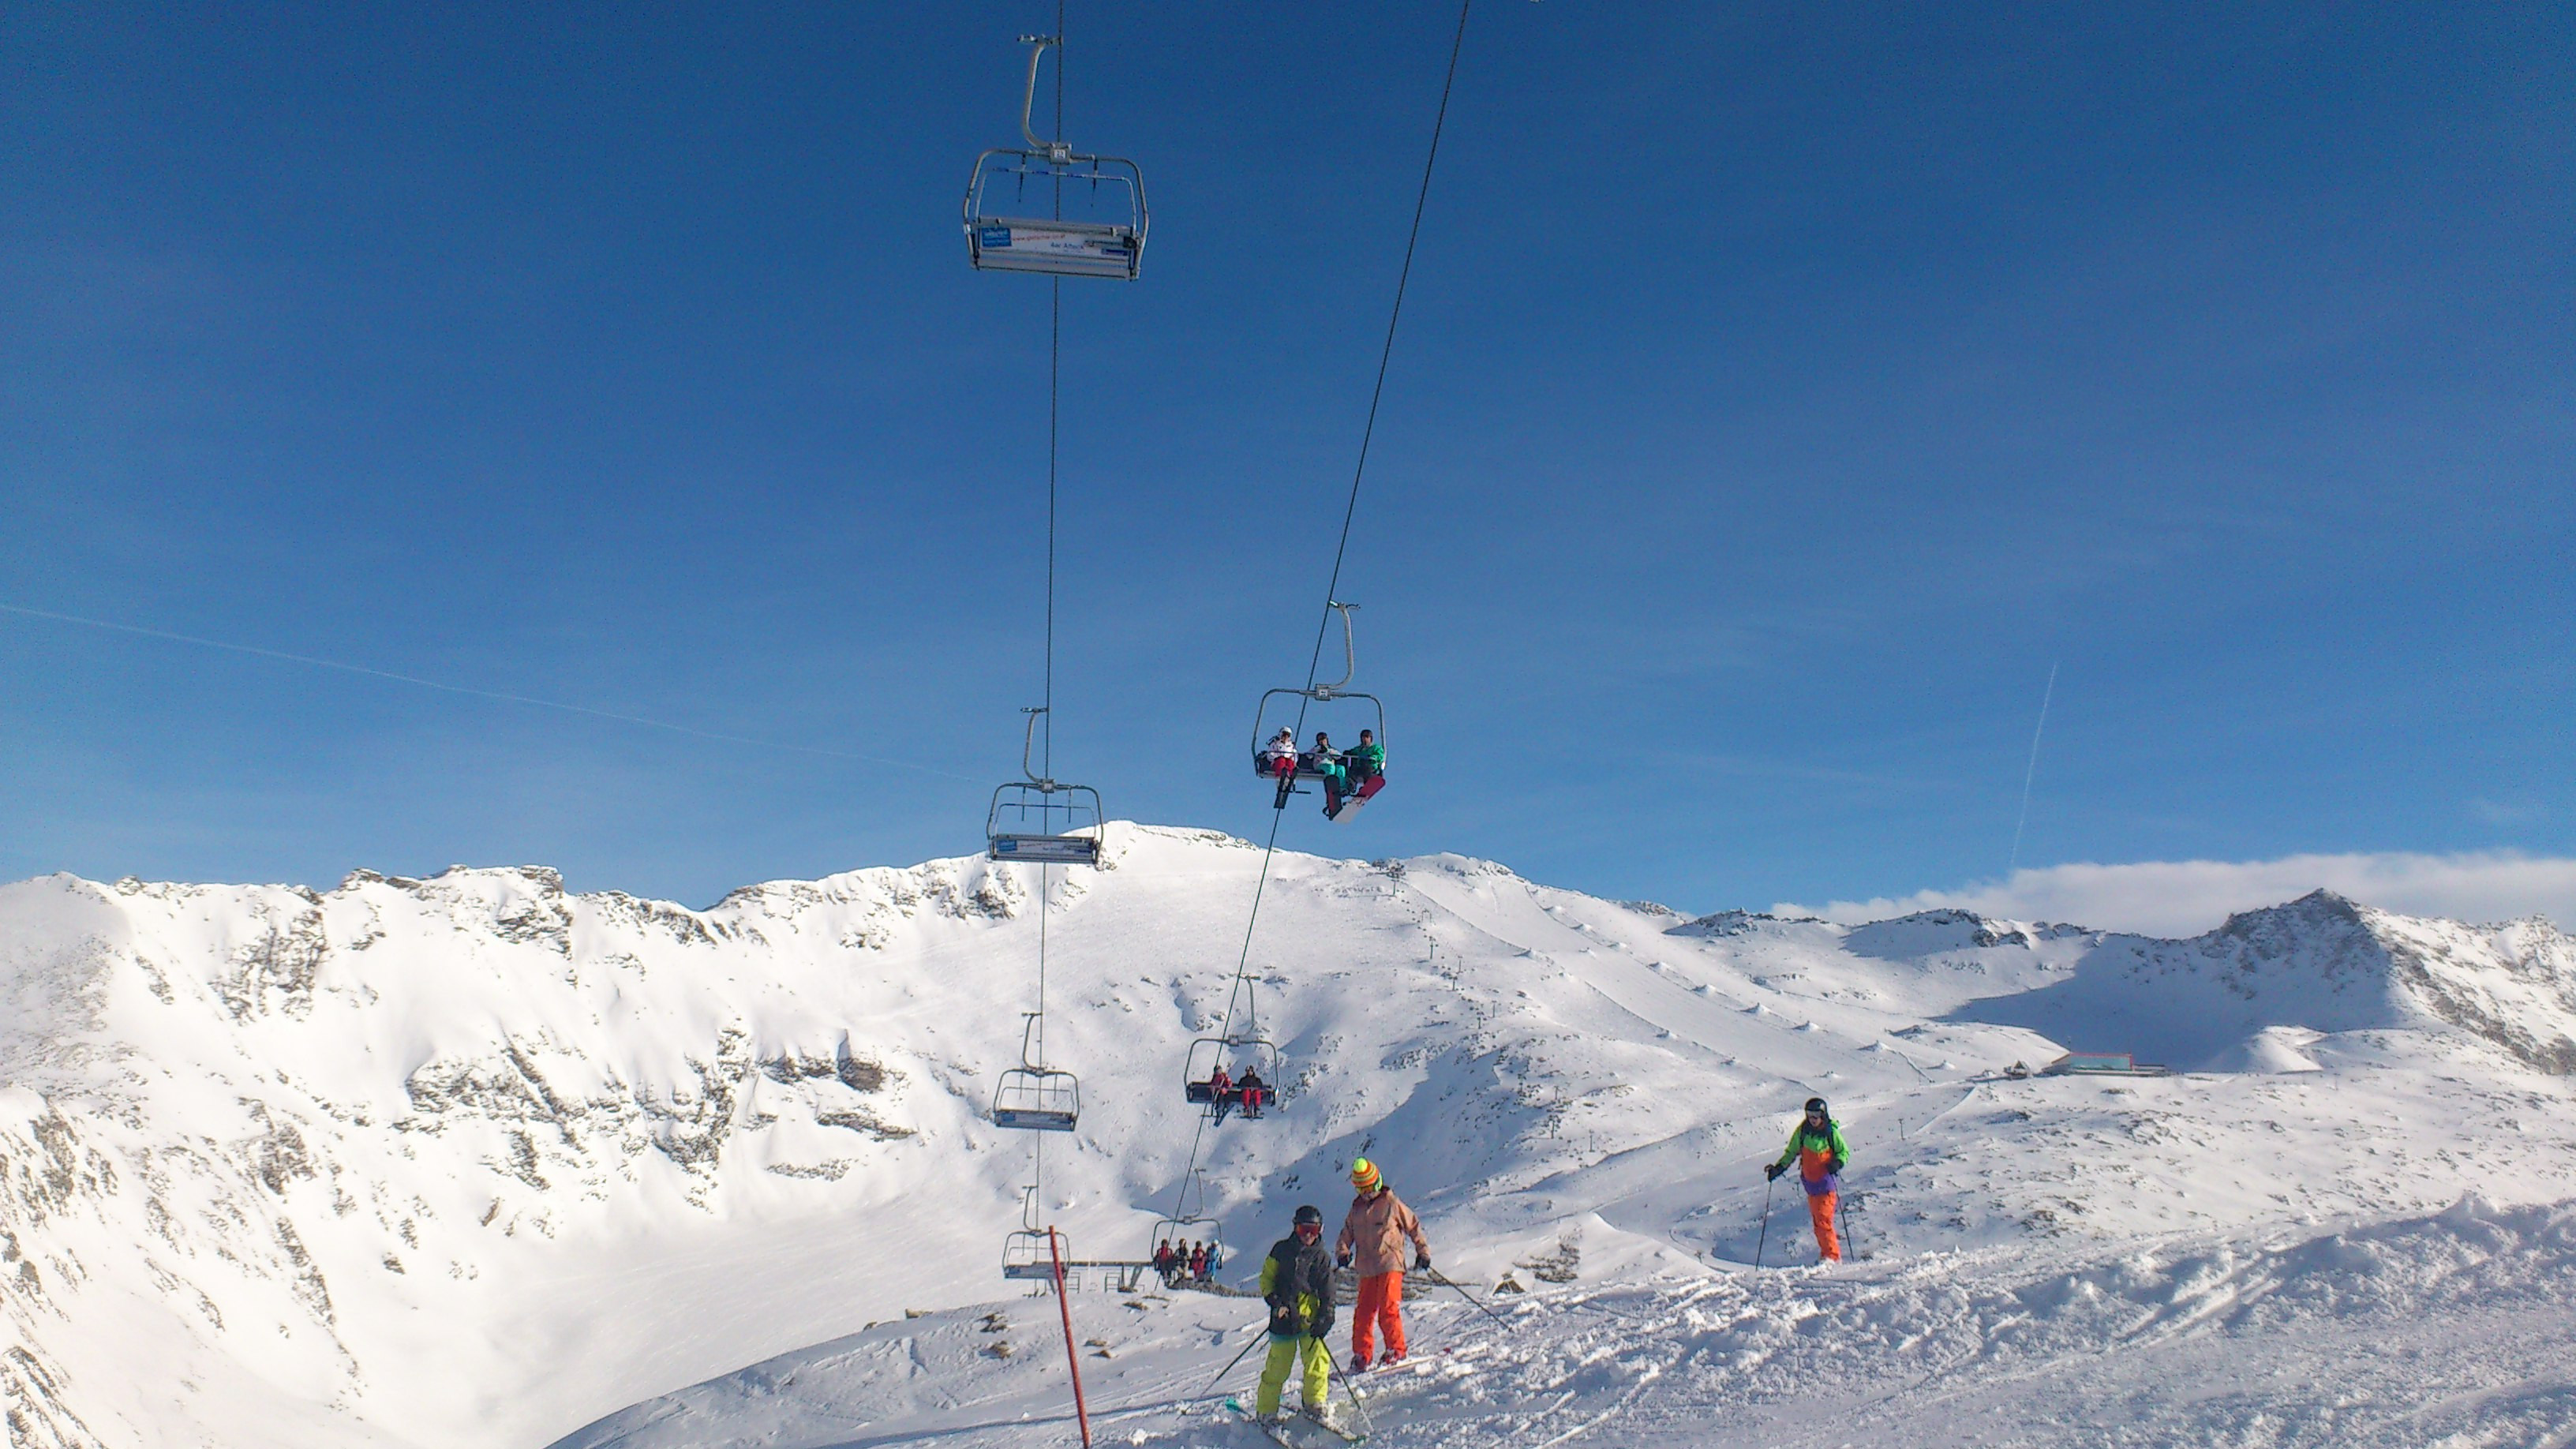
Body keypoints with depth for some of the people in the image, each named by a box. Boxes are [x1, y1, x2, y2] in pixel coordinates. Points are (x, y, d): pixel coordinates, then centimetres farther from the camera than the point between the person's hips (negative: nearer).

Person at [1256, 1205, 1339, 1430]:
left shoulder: (1322, 1258, 5)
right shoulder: (1281, 1250, 2)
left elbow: (1327, 1293, 7)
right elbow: (1266, 1278, 7)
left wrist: (1325, 1319, -5)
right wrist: (1273, 1300, -8)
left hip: (1310, 1317, 1)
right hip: (1284, 1318, -1)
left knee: (1317, 1360, -8)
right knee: (1278, 1365, 0)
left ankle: (1314, 1405, 12)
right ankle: (1265, 1410, 15)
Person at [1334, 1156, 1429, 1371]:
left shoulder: (1392, 1203, 0)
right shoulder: (1357, 1208, 15)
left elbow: (1413, 1226, 5)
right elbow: (1347, 1233, 19)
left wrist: (1423, 1251, 3)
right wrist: (1342, 1251, 1)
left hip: (1391, 1265, -5)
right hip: (1366, 1269, 5)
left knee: (1388, 1309, -12)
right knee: (1363, 1312, 3)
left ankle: (1396, 1350, -1)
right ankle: (1361, 1355, 9)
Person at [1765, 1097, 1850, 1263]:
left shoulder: (1831, 1131, -8)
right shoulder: (1802, 1131, 1)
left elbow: (1844, 1152, 3)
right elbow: (1791, 1153, 13)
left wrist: (1837, 1162, -17)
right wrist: (1779, 1168, 2)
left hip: (1827, 1182, -4)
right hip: (1810, 1182, 5)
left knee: (1823, 1220, -12)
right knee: (1816, 1220, 7)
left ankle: (1832, 1256, -5)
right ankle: (1826, 1253, 17)